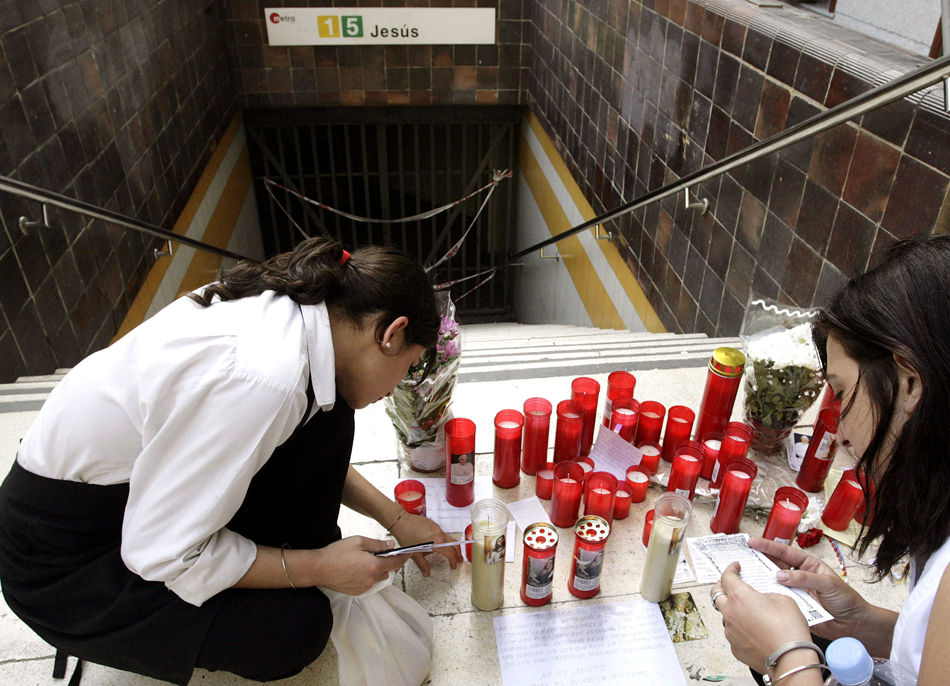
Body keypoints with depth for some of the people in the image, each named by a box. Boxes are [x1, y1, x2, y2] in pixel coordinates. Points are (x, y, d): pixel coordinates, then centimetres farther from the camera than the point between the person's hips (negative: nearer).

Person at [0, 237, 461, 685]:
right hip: (64, 558, -8)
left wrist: (396, 518, 11)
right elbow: (161, 555, -26)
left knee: (325, 414, -5)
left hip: (141, 481, 8)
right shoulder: (262, 378, -35)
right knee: (294, 629, -23)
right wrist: (318, 567, -17)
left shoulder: (285, 314, -7)